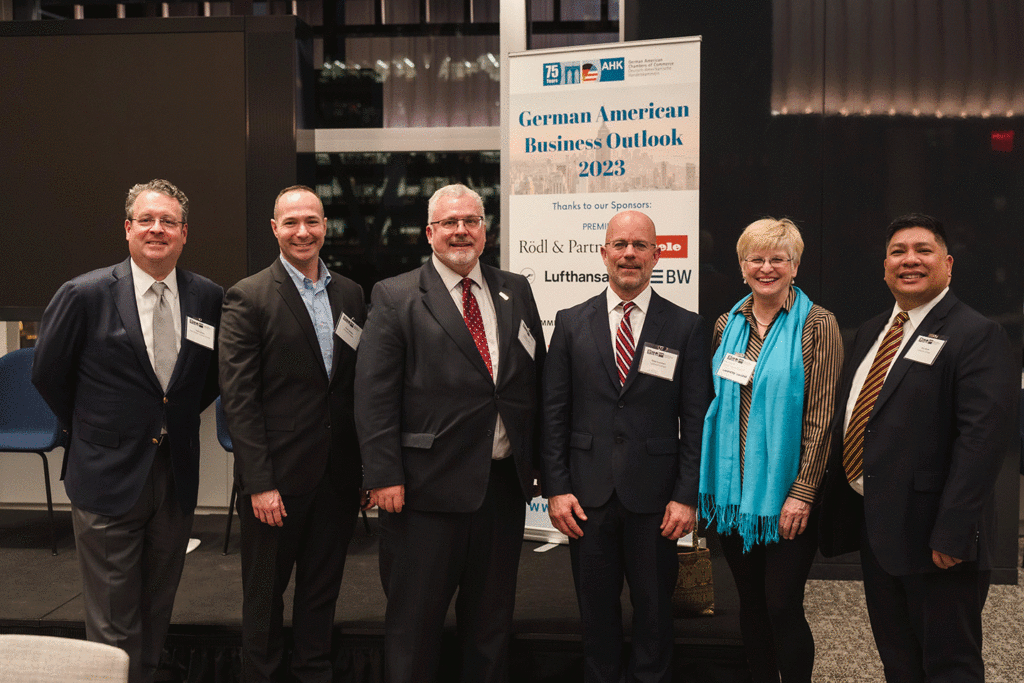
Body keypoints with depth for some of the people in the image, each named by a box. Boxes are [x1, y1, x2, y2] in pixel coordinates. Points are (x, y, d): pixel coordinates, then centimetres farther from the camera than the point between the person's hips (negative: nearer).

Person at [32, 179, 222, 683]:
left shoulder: (208, 298, 1)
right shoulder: (84, 294, -9)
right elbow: (47, 374, 2)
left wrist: (180, 418, 9)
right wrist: (90, 429, 7)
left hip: (176, 474, 4)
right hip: (109, 476, -3)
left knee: (157, 610, 16)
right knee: (114, 623, 3)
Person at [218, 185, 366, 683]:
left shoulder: (350, 294, 8)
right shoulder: (248, 297, -7)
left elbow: (361, 381, 10)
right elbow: (238, 397, -11)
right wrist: (259, 482, -15)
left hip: (338, 473, 4)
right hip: (277, 474, -4)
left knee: (323, 589, 16)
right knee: (265, 591, 10)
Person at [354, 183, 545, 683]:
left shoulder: (516, 292, 10)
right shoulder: (395, 298, -3)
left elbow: (536, 378, 12)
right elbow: (374, 395, -8)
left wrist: (536, 458, 8)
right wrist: (385, 475, -14)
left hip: (505, 484, 4)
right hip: (429, 487, -4)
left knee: (492, 618, 16)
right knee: (415, 621, 8)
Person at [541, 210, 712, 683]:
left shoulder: (686, 328, 2)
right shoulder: (571, 323, 5)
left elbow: (696, 419, 0)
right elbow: (553, 412, 4)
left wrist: (687, 497, -6)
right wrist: (556, 488, -2)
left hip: (655, 500, -1)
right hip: (588, 496, 1)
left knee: (654, 611, 10)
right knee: (596, 612, 11)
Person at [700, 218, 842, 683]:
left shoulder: (817, 325, -5)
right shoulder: (727, 325, 9)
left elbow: (820, 416, -9)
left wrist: (802, 492, -14)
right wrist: (713, 480, 6)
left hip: (786, 493, -4)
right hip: (733, 488, 5)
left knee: (782, 606, -2)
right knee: (750, 602, 13)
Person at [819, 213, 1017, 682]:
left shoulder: (977, 336, -12)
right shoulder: (870, 332, 14)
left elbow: (982, 437, -21)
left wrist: (952, 533, -25)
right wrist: (837, 506, 13)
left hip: (932, 536, -7)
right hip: (874, 526, 8)